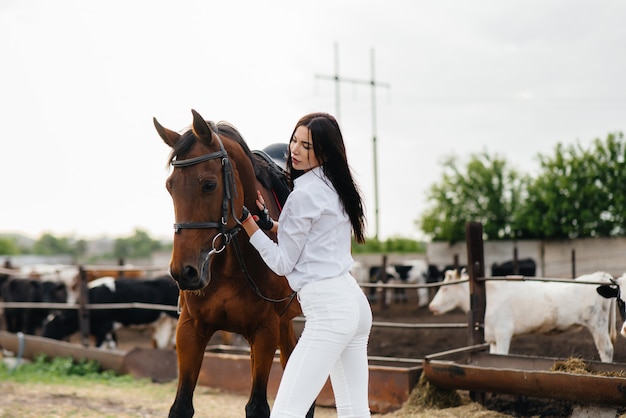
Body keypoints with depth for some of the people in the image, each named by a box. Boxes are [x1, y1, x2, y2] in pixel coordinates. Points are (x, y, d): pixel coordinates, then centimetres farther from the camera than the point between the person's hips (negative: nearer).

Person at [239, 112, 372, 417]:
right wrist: (272, 225, 15)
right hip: (354, 301, 10)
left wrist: (249, 223, -3)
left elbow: (283, 263, -7)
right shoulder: (336, 186, 13)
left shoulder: (304, 194, -12)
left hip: (327, 310, -10)